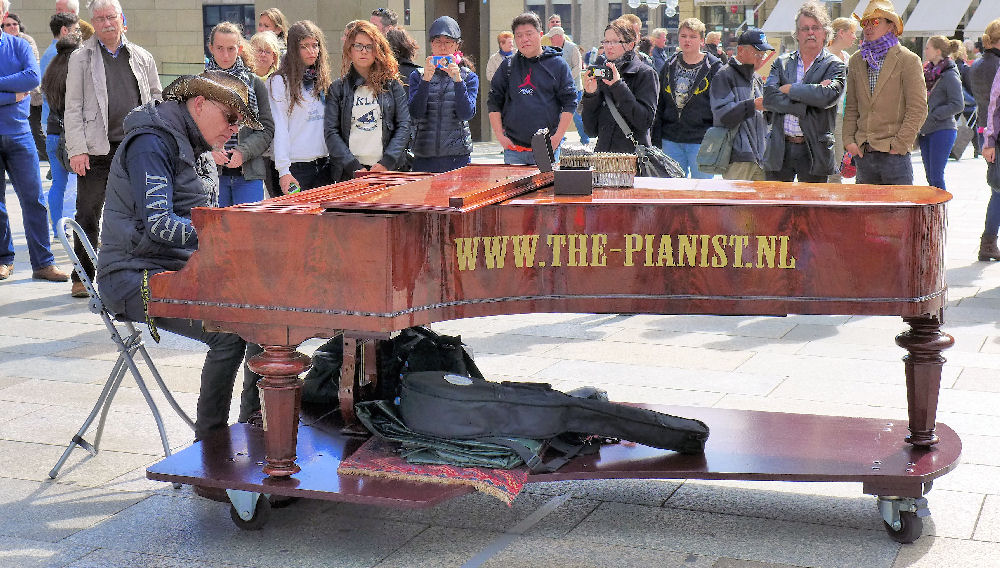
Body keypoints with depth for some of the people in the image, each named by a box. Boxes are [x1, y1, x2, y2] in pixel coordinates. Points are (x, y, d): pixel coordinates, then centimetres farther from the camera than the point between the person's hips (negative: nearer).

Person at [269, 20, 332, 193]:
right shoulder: (280, 81, -5)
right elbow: (279, 128, -9)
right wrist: (283, 170, -16)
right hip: (296, 167, -6)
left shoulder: (322, 79, 15)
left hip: (324, 164, 6)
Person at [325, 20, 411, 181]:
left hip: (387, 170, 0)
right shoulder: (337, 88, 8)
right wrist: (355, 167, -11)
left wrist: (386, 163, -10)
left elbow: (404, 127, 3)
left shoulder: (393, 86, 9)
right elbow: (330, 132, 1)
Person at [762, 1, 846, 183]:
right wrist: (804, 105, -14)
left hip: (814, 152, -2)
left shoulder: (834, 66, 4)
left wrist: (789, 89, -9)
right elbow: (769, 98, -4)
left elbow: (829, 95, -17)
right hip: (779, 150, 2)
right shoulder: (782, 63, 12)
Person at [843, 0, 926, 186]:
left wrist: (899, 145, -12)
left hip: (894, 154, -5)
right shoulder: (856, 61, 14)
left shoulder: (908, 60, -3)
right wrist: (849, 140, 3)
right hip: (862, 153, 5)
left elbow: (918, 109, -7)